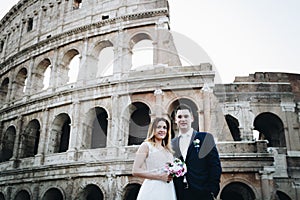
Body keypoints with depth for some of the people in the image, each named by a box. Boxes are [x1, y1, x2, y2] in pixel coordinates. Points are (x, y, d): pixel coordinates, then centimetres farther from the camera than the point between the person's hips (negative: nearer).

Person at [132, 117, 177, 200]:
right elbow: (136, 171, -11)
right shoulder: (146, 145, -2)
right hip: (153, 189, -5)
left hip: (169, 190, 5)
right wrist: (160, 176, -14)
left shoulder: (168, 149, 14)